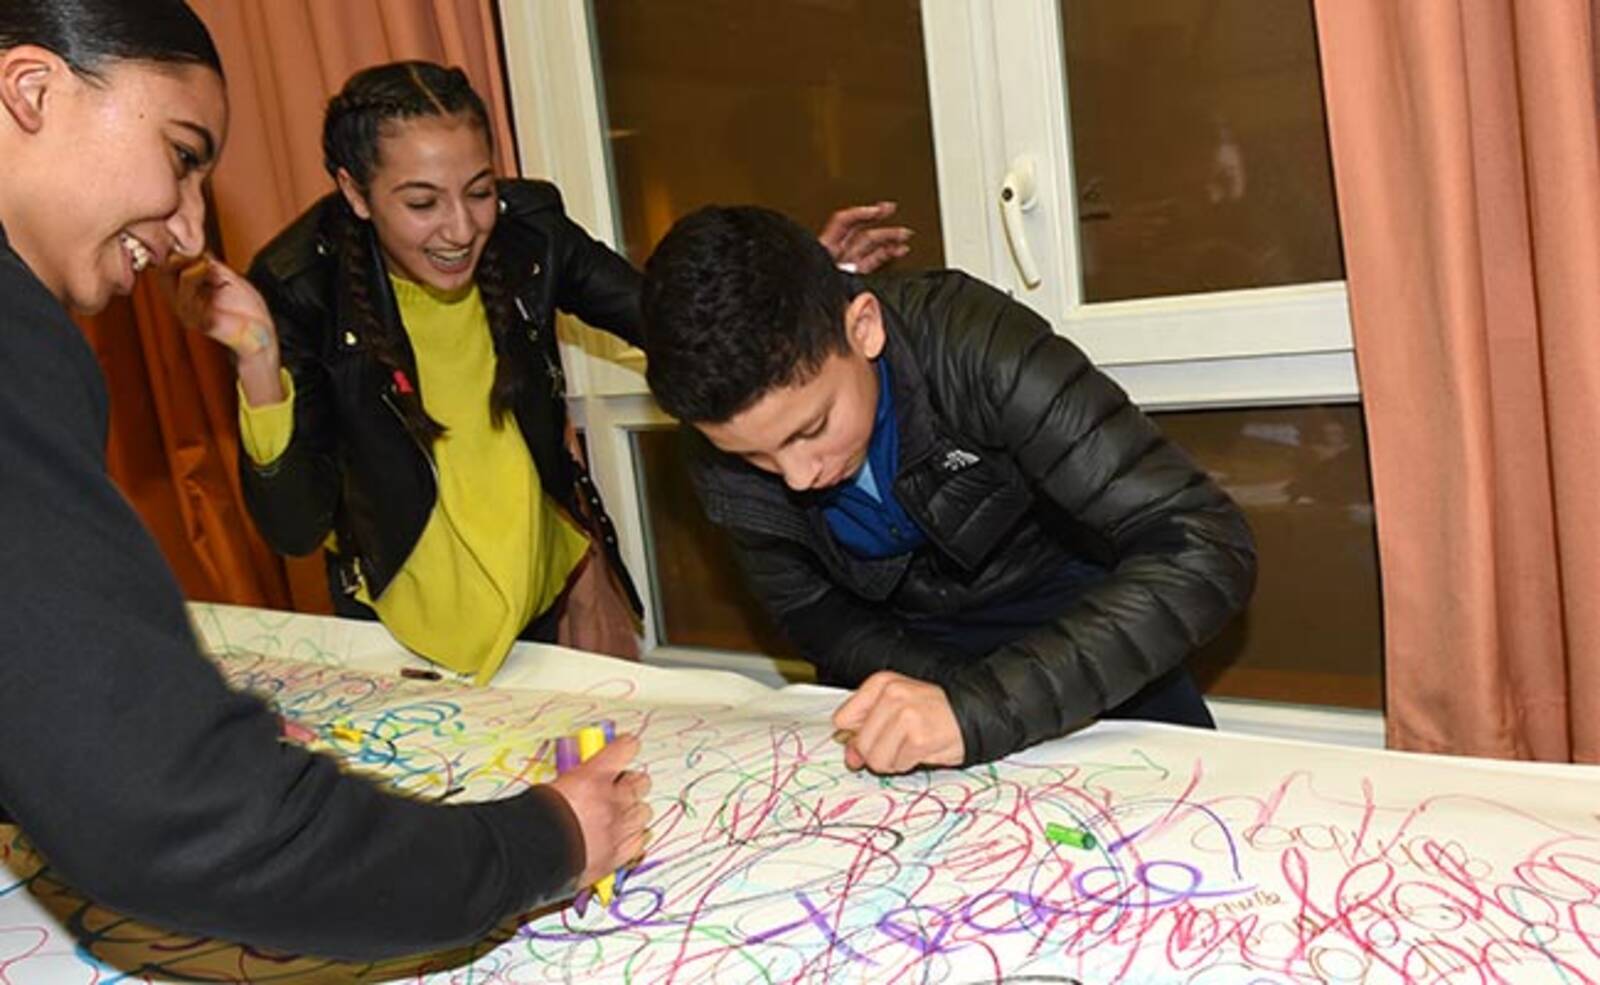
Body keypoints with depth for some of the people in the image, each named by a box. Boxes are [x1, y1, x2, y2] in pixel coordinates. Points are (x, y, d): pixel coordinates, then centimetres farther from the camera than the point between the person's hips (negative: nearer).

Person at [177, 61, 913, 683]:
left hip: (560, 587, 3)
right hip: (417, 628, -3)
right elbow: (295, 529, -25)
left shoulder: (525, 230, -15)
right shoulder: (301, 290, -22)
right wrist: (258, 360, -40)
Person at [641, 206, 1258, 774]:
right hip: (905, 648, 3)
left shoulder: (971, 343, -34)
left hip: (1071, 614, -2)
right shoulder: (723, 464, -22)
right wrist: (947, 687, -27)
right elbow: (816, 618, -8)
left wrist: (981, 707, -48)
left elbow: (1205, 552, -38)